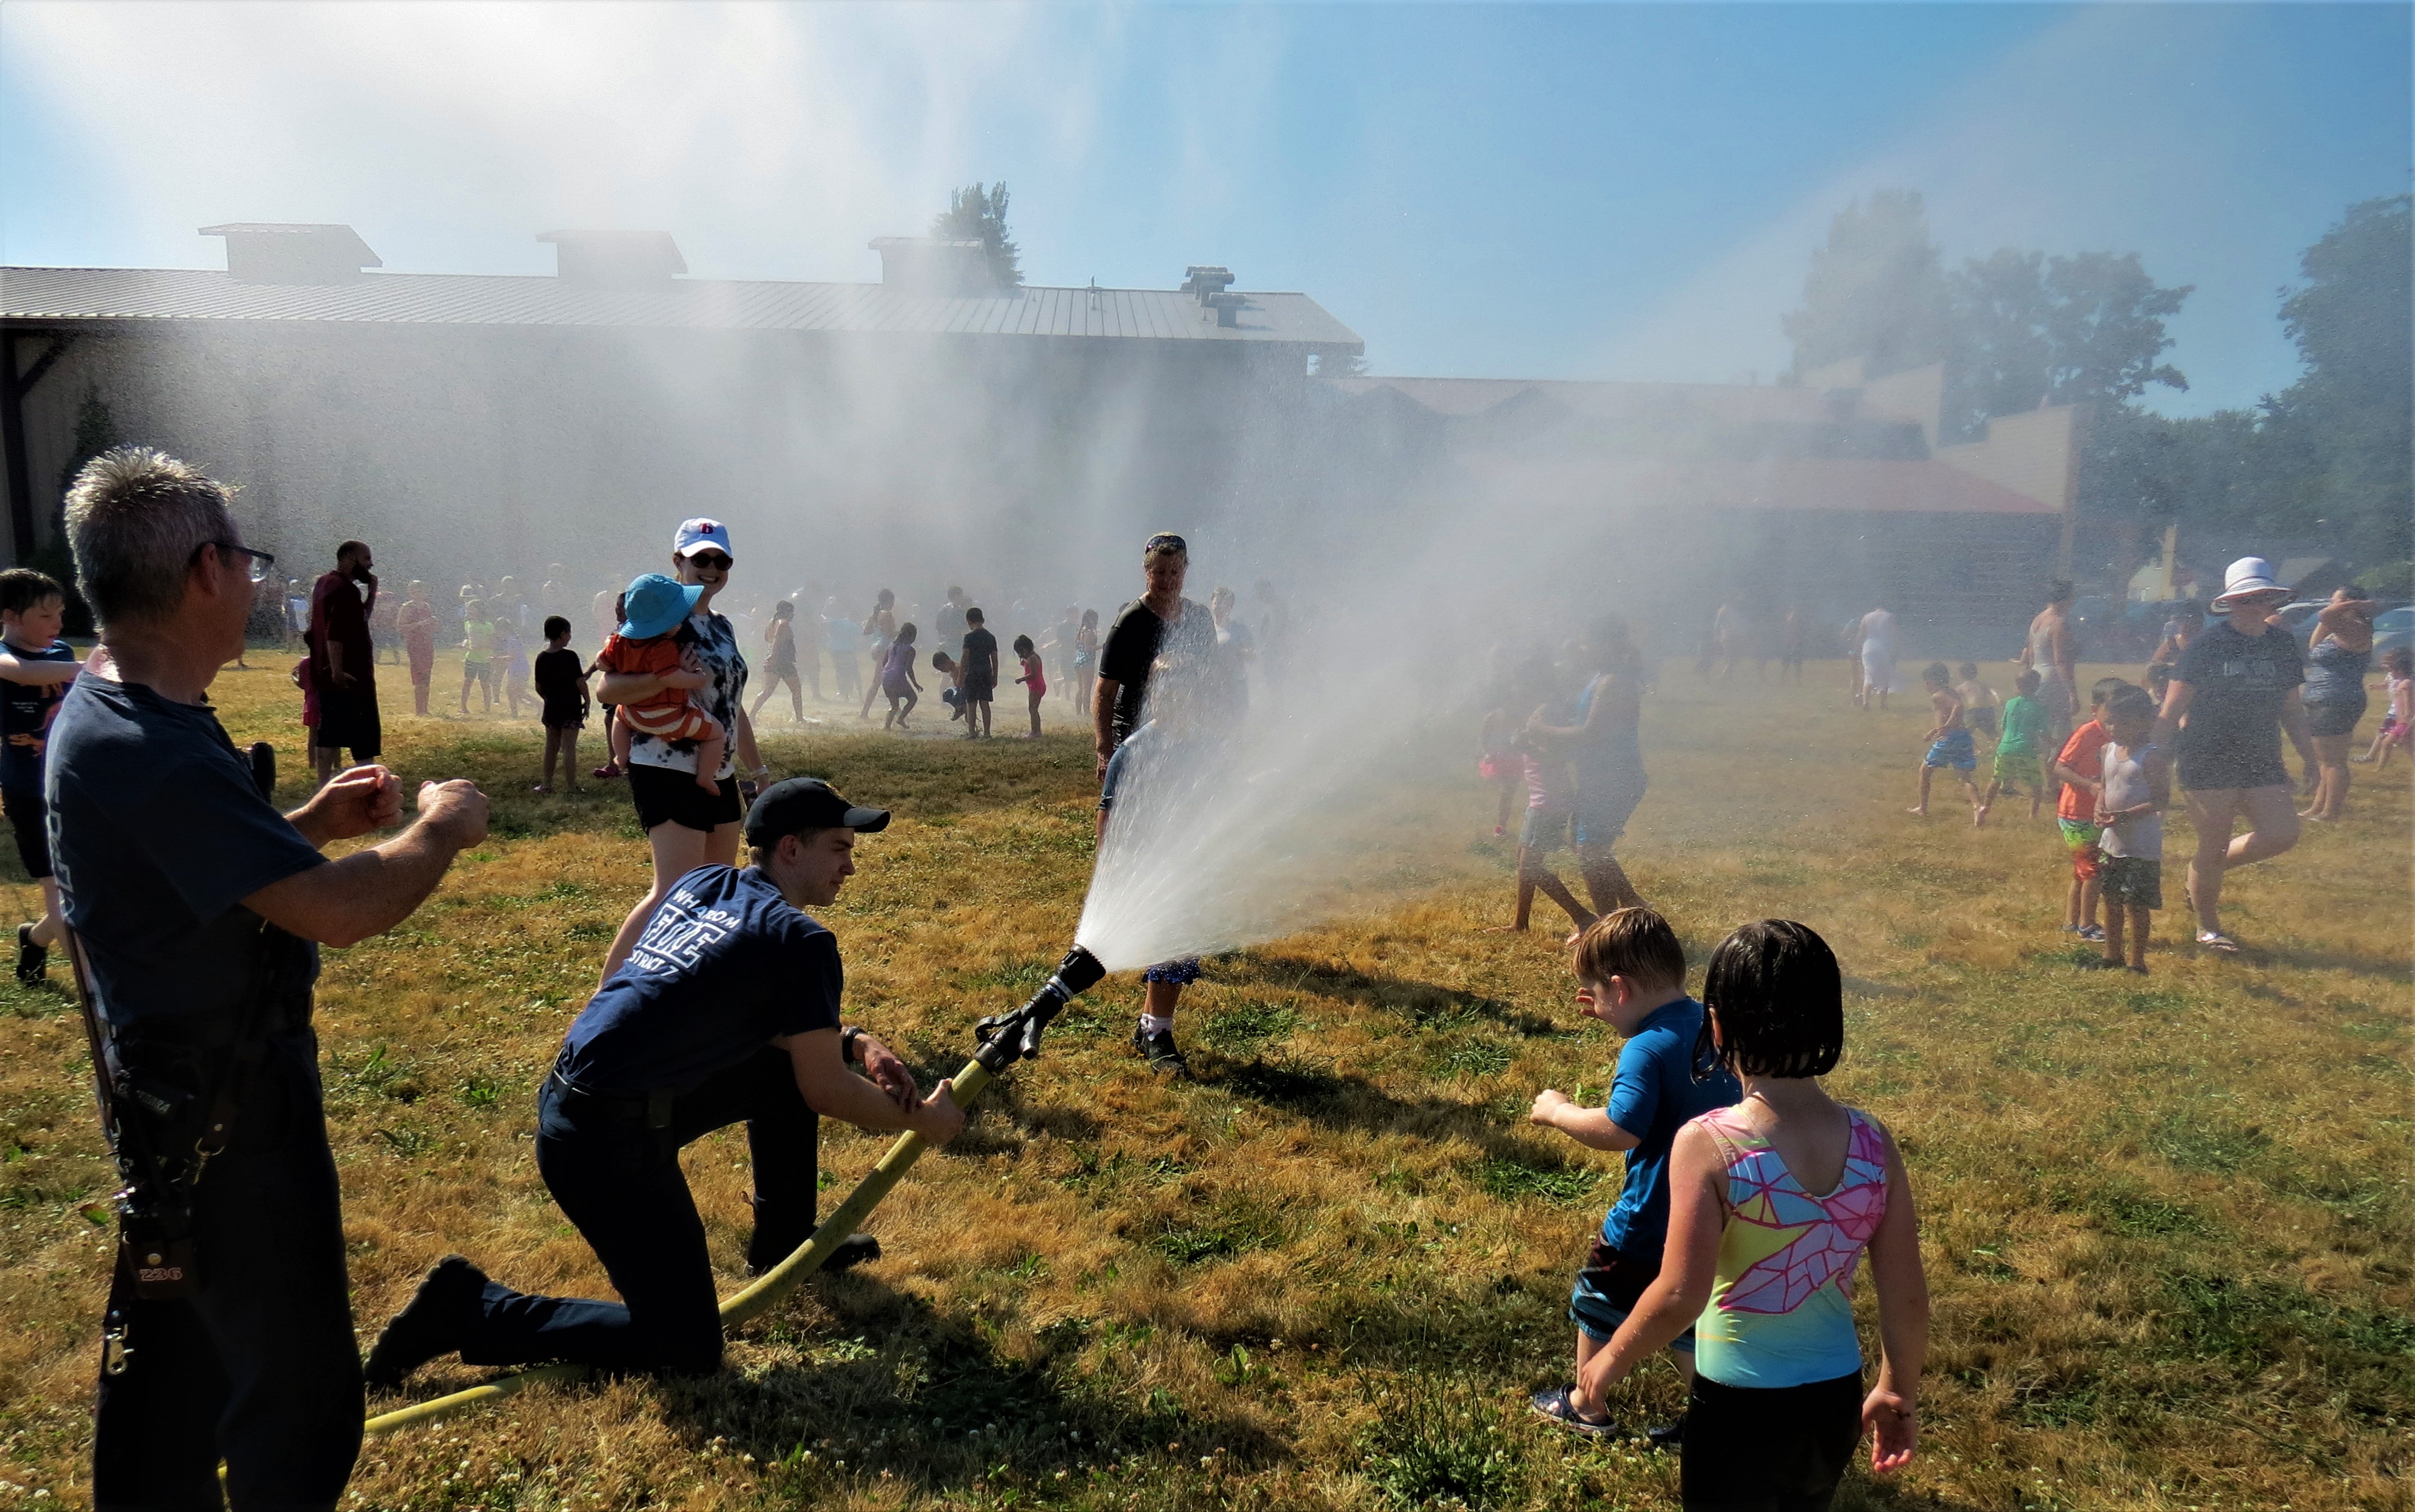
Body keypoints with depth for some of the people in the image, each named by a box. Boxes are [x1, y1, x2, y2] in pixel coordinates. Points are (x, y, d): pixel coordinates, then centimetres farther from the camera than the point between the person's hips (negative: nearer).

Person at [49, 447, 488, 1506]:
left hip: (171, 1104, 10)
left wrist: (309, 824, 8)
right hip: (231, 1120, -10)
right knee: (299, 1391, 3)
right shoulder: (150, 750, -28)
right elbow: (341, 911, -32)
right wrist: (442, 828, -15)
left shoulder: (99, 718, 6)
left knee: (168, 1360, 24)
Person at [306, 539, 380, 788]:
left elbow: (360, 619, 20)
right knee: (364, 739, -5)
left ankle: (324, 789, 15)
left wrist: (372, 592, 9)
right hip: (350, 679, -10)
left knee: (328, 735, 11)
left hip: (327, 677, 10)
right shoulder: (345, 588, -17)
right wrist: (338, 671, -25)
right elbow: (335, 634, -25)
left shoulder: (324, 583, 14)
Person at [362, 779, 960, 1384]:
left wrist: (851, 1041, 10)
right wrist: (923, 1118, 7)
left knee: (785, 1070, 18)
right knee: (688, 1349, -3)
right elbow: (828, 1093, -8)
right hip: (607, 1142, -9)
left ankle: (784, 1240, 33)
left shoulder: (702, 884, 8)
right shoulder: (801, 941, -15)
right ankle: (471, 1308, 2)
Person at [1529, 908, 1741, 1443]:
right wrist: (1618, 1017, 13)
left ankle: (1587, 1405, 34)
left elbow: (1619, 1130, -35)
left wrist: (1557, 1111, -20)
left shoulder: (1647, 1050, -26)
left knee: (1597, 1304, 17)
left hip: (1650, 1224, -7)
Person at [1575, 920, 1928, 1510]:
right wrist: (1899, 1392, 14)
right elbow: (1907, 1297, -3)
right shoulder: (1873, 1141, -11)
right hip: (1836, 1400, 5)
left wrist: (1611, 1360, -6)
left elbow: (1679, 1298, -23)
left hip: (1739, 1406, -4)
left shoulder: (1707, 1144, -24)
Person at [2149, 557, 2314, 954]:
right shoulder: (2207, 646, -7)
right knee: (2212, 847, 0)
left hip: (2262, 761, 6)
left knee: (2283, 834, -7)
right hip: (2209, 761, -5)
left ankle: (2208, 869, 20)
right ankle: (2207, 929, 19)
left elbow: (2291, 709, 18)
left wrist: (2311, 758, 17)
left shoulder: (2283, 645, 9)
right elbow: (2172, 709, -8)